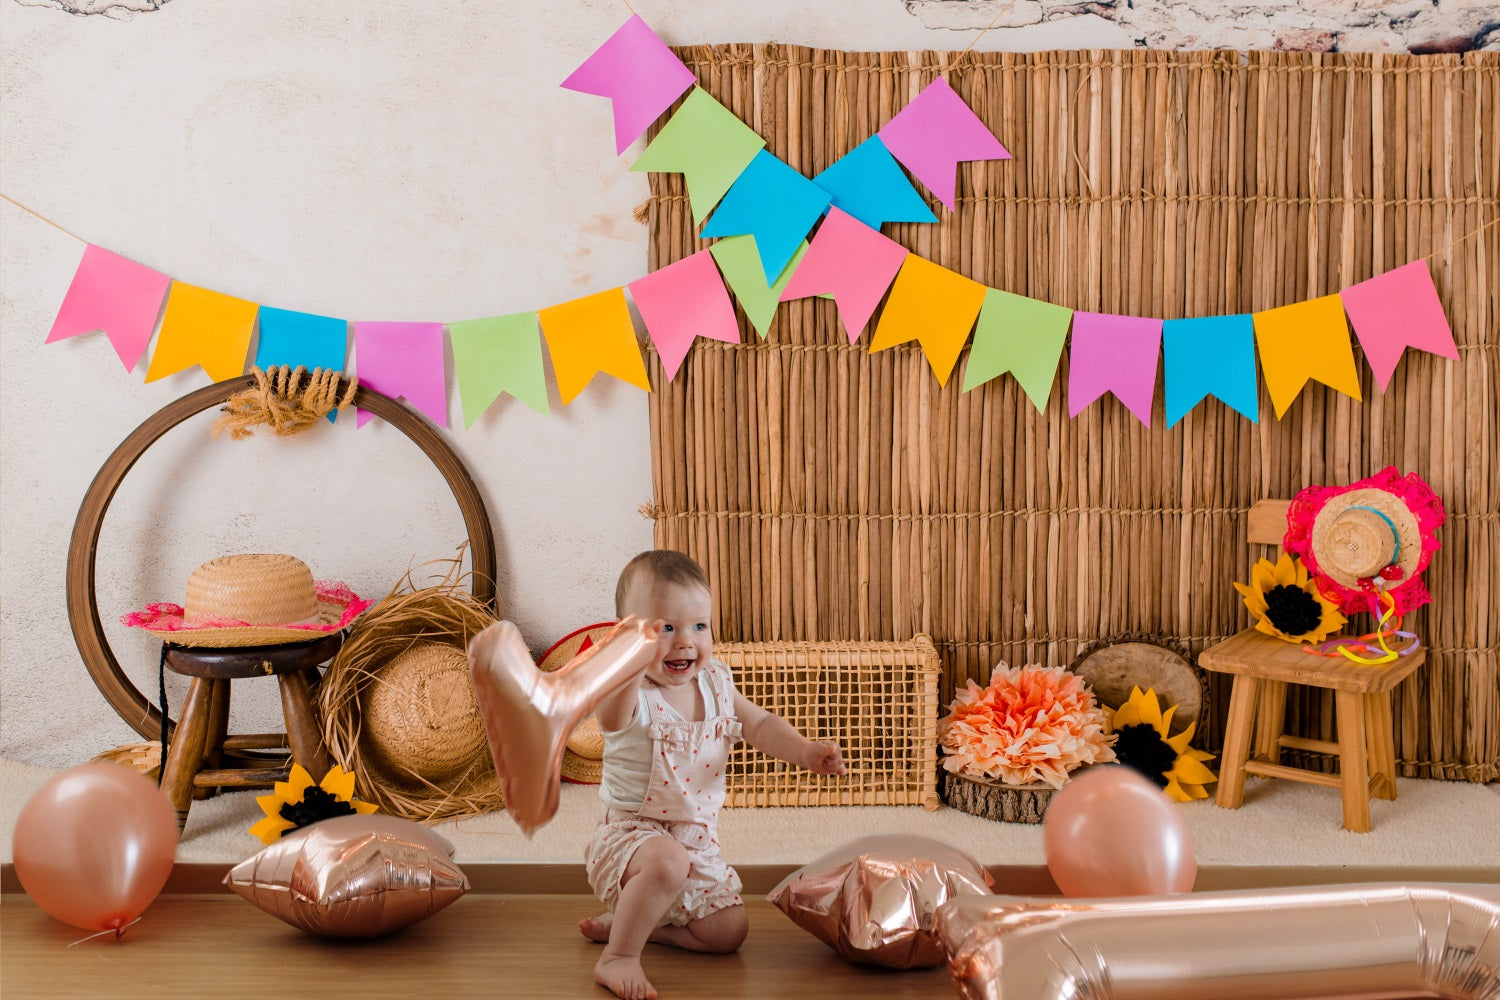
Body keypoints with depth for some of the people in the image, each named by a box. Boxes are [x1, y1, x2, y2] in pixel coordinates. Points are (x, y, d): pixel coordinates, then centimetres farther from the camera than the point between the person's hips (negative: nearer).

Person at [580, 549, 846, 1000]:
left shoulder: (715, 684, -2)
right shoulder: (631, 697, -23)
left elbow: (760, 724, 8)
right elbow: (609, 712, -47)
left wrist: (806, 751, -10)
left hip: (697, 843, 7)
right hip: (631, 832, -7)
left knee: (728, 931, 3)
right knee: (666, 861, -39)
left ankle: (624, 920, 17)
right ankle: (617, 957, -19)